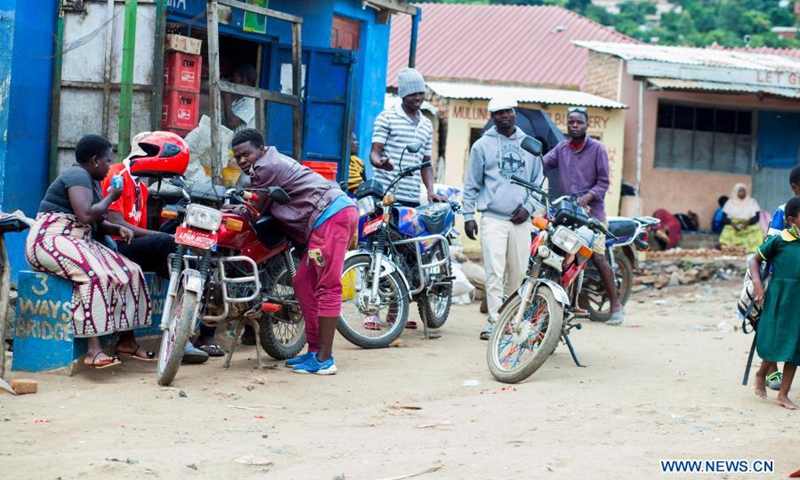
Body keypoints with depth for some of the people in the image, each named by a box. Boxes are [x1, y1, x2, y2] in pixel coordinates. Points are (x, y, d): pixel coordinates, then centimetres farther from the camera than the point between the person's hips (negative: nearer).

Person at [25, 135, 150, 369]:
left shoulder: (92, 181, 21)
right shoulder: (78, 176, -11)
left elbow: (97, 222, 23)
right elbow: (86, 215, -25)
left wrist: (118, 229, 3)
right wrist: (111, 197, -10)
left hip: (80, 242, 10)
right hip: (52, 240, -10)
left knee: (130, 273, -4)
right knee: (97, 275, -35)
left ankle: (126, 341, -1)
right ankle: (94, 349, -41)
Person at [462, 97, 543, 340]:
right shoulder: (483, 145, 5)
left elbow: (538, 181, 15)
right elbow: (471, 184, 7)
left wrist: (529, 207, 0)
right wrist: (468, 216, 0)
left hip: (521, 220, 3)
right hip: (493, 218, -3)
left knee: (518, 273, 6)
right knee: (495, 273, -10)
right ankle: (495, 323, -10)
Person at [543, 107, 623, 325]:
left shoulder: (597, 148, 0)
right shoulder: (561, 148, 13)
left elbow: (603, 182, -3)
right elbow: (542, 163, -1)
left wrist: (588, 196, -19)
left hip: (591, 210, -5)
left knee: (598, 257, -13)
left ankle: (616, 305, -6)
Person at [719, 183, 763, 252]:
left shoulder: (752, 202, 6)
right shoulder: (730, 202, 8)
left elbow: (757, 216, -2)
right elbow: (724, 218, 3)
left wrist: (748, 222, -21)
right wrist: (732, 223, -18)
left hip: (749, 227, 1)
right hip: (733, 227, 0)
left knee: (758, 233, -28)